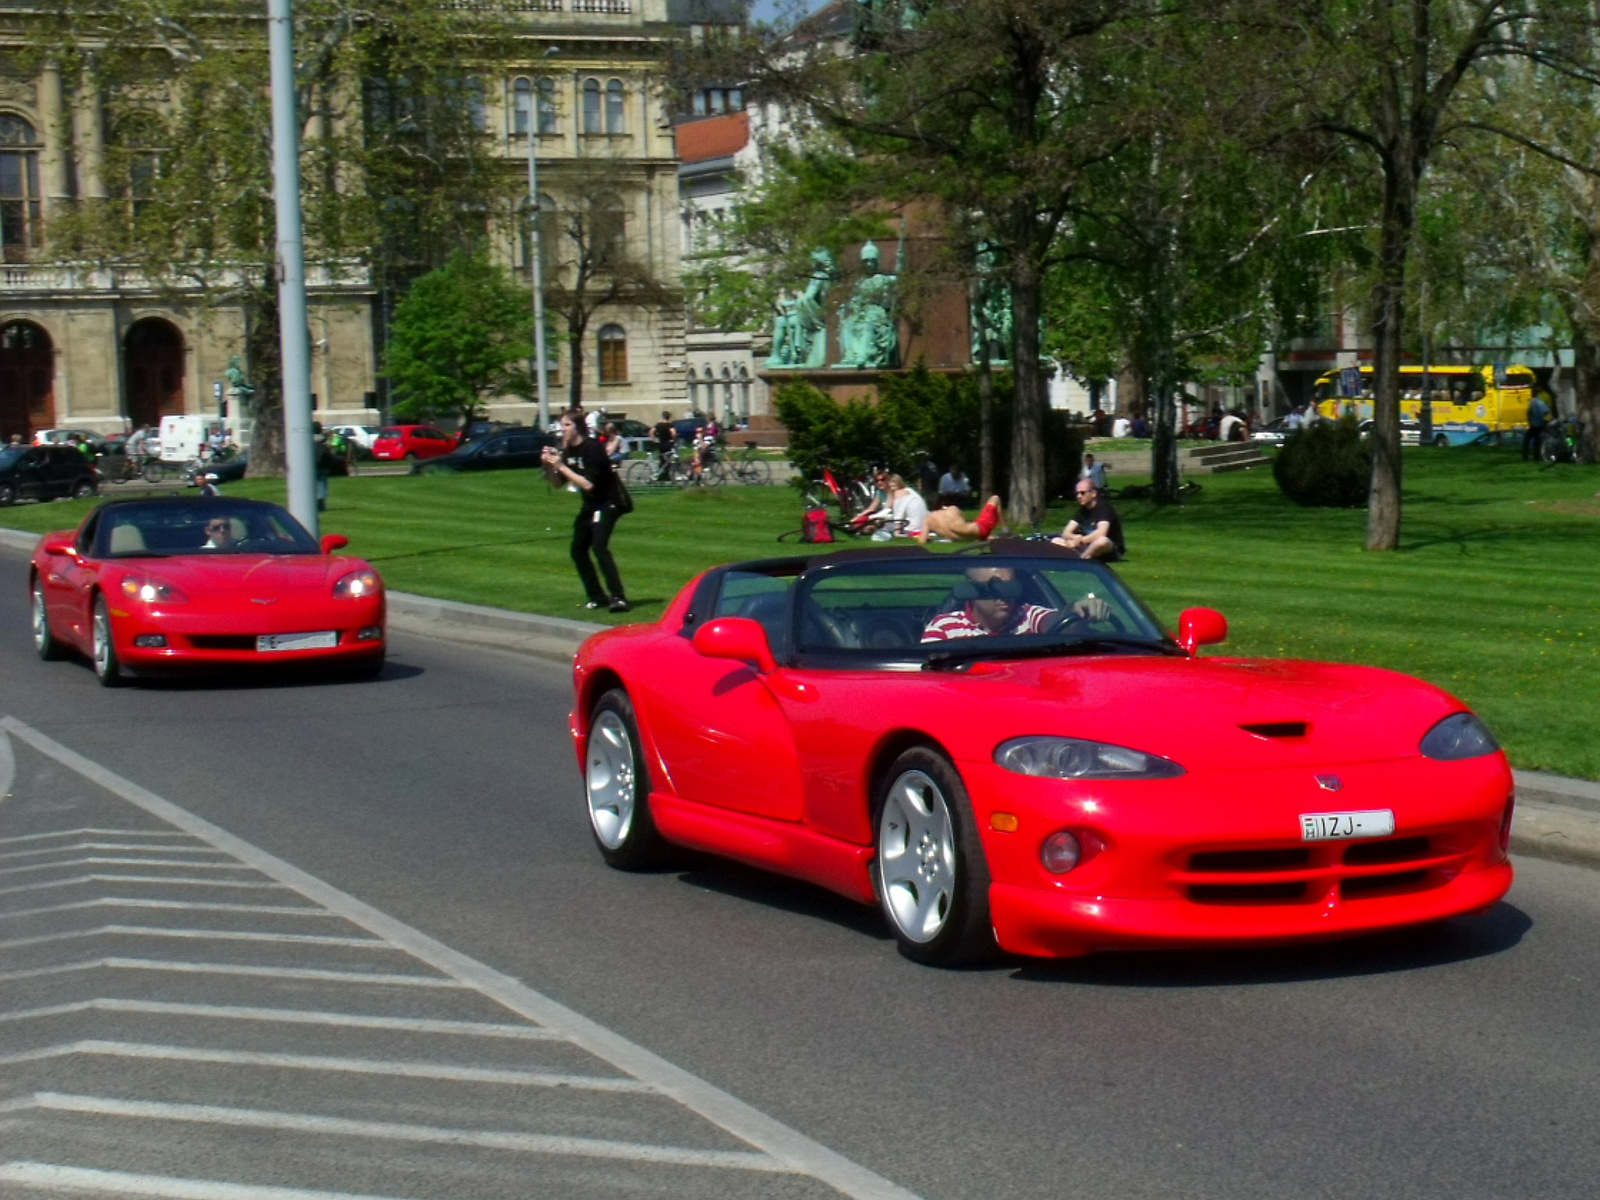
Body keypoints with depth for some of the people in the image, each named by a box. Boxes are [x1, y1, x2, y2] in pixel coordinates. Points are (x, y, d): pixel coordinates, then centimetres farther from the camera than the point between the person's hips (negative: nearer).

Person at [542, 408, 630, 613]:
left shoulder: (592, 448, -21)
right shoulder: (568, 450, 3)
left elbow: (588, 484, -27)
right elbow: (558, 483, 9)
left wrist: (561, 466, -25)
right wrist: (549, 465, -10)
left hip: (607, 502, -9)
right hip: (590, 505, 9)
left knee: (599, 547, -24)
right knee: (578, 550, 9)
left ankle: (619, 597, -28)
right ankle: (597, 596, 19)